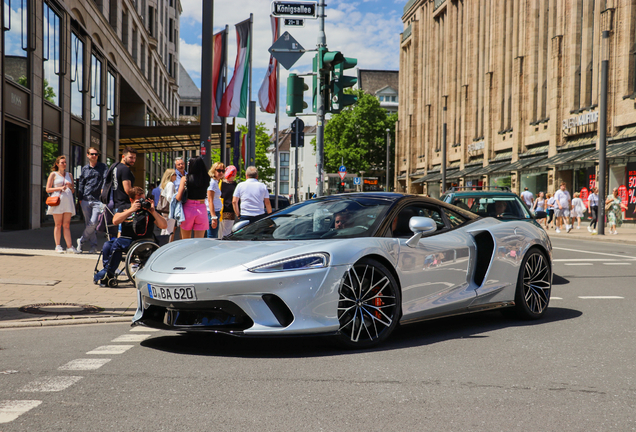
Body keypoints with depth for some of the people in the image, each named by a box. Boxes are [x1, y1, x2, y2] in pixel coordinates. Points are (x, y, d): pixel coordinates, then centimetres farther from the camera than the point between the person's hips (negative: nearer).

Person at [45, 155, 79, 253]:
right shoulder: (53, 174, 8)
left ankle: (69, 246, -7)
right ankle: (58, 246, 2)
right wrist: (59, 188, -10)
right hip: (57, 201, -3)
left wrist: (70, 186, 0)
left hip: (68, 201, 3)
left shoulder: (69, 175, 20)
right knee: (58, 225, -3)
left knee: (66, 225, -2)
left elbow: (73, 190, 22)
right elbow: (48, 189, 3)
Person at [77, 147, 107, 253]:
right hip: (85, 200, 3)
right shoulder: (84, 168, 15)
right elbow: (81, 184, 19)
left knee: (93, 223, -12)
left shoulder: (103, 167, 6)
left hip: (97, 200, -3)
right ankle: (93, 245, 13)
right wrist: (80, 198, 11)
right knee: (89, 224, 5)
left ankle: (81, 240, 6)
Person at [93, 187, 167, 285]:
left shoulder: (149, 210, 5)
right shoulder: (125, 209, 13)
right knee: (107, 245, -25)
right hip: (125, 239, 4)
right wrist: (131, 210, -15)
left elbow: (164, 225, -6)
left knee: (118, 243, -29)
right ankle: (109, 274, -21)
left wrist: (153, 211, -15)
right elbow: (115, 221, -8)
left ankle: (106, 274, -20)